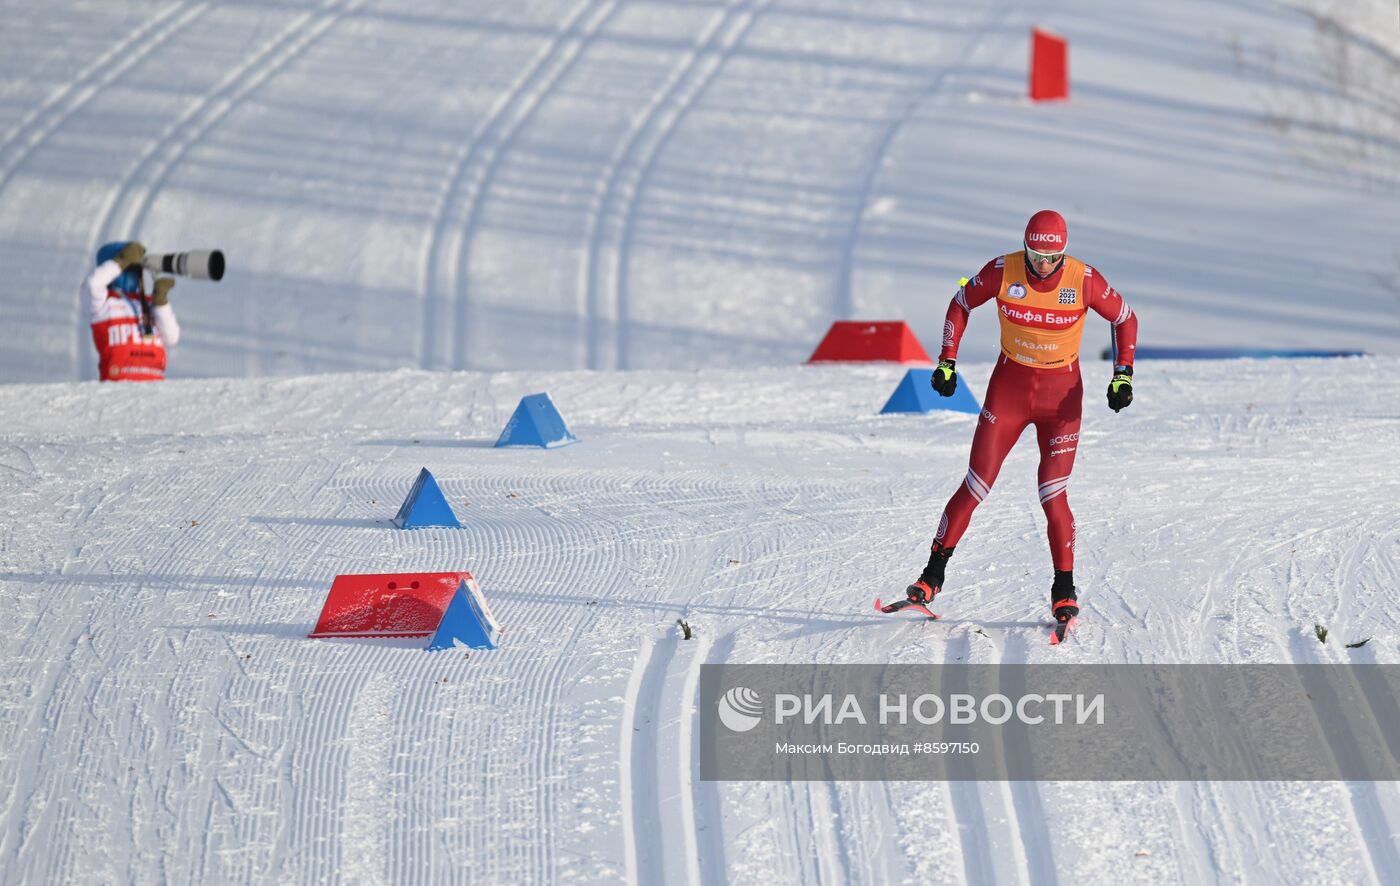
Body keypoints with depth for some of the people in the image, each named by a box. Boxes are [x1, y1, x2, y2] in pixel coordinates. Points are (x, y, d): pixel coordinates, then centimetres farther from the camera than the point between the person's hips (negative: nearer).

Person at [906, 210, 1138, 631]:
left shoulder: (1084, 280, -15)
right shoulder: (1003, 272, -13)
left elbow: (1125, 319, 1)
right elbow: (961, 304, 5)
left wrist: (1123, 375, -7)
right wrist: (947, 361, -1)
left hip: (1062, 395, -1)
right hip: (1009, 387, 1)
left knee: (1052, 497, -7)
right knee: (976, 487, -3)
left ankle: (1064, 590, 7)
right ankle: (933, 575, 9)